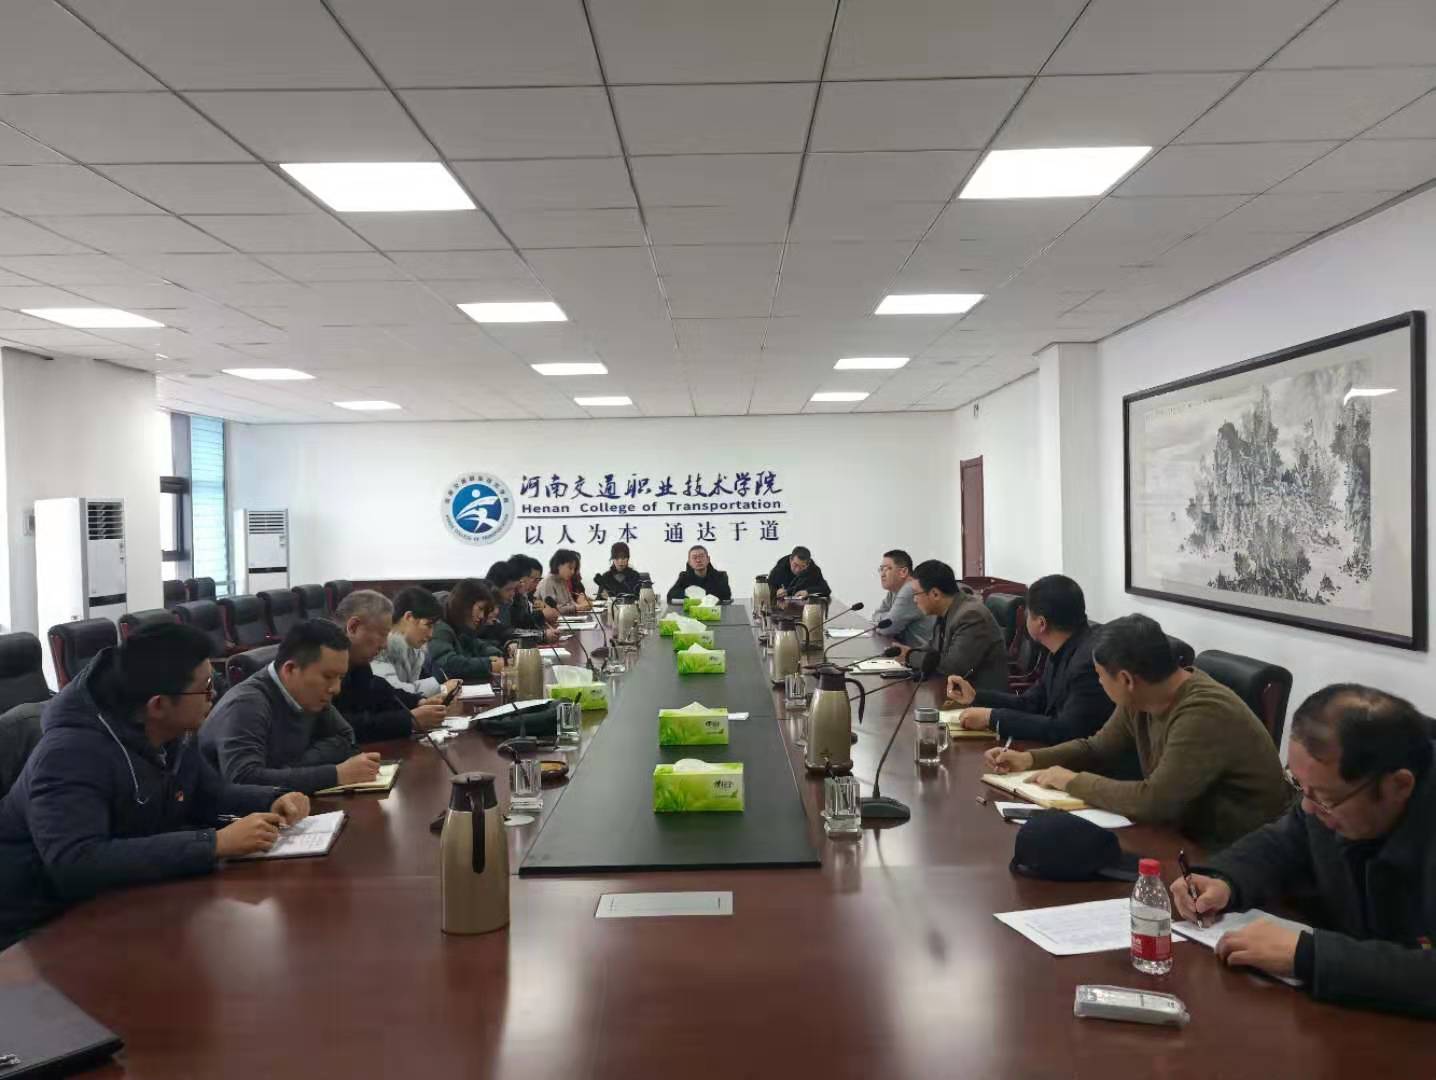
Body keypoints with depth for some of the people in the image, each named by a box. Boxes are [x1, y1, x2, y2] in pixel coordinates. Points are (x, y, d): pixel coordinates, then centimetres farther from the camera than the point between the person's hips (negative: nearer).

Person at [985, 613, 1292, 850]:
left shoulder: (1205, 713, -29)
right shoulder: (1139, 700, -2)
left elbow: (1153, 802, -33)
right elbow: (1097, 748, 15)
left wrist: (1073, 781, -20)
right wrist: (1030, 759, 1)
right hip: (1186, 834, 7)